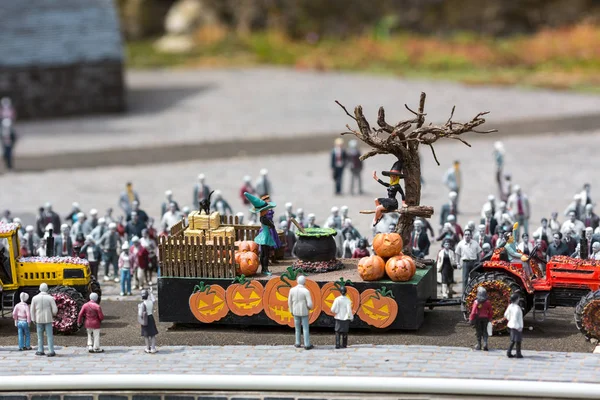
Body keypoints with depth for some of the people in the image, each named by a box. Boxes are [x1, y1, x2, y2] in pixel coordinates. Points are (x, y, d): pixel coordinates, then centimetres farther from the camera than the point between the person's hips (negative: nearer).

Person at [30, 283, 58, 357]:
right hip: (48, 319, -1)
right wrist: (53, 314, 13)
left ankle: (40, 351, 16)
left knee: (40, 335, 15)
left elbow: (32, 310, -1)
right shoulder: (50, 298, -9)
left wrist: (33, 320, 9)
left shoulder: (35, 298, -4)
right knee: (49, 336, 2)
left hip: (39, 320, 1)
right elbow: (55, 310, -9)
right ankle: (51, 351, -2)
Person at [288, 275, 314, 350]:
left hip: (295, 312, 3)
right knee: (305, 329, 6)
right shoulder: (306, 291, -20)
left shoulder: (292, 290, -8)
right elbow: (310, 304, -21)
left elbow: (289, 302, 2)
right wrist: (310, 307, 5)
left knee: (297, 328, 19)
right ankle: (307, 345, 9)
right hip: (304, 312, -3)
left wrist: (291, 311, 17)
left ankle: (297, 343, 25)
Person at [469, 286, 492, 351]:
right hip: (485, 318, 3)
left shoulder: (476, 302, -16)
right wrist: (489, 318, 17)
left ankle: (479, 345, 13)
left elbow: (473, 312, -16)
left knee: (478, 331, 8)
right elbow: (491, 312, 3)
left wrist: (471, 319, -6)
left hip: (478, 318, -3)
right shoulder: (487, 302, -4)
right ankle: (485, 343, -7)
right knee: (484, 331, 10)